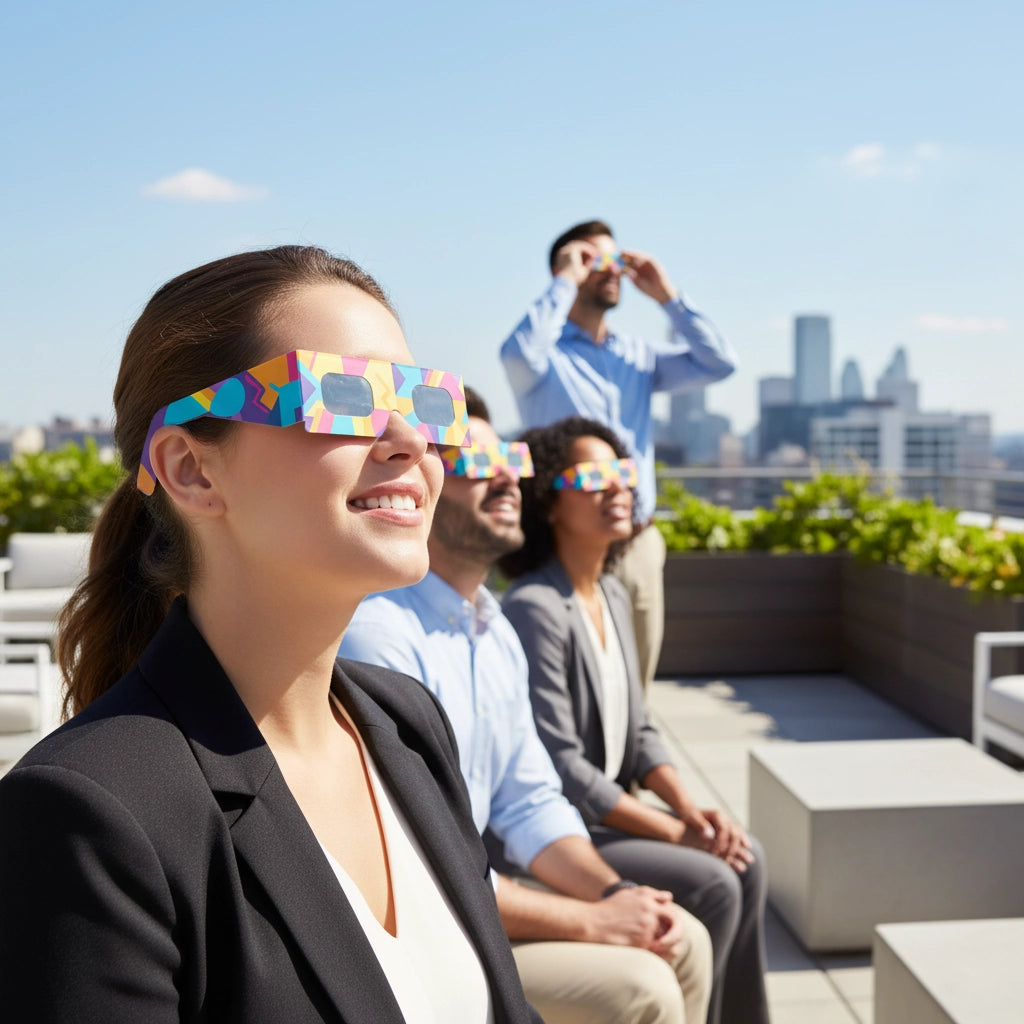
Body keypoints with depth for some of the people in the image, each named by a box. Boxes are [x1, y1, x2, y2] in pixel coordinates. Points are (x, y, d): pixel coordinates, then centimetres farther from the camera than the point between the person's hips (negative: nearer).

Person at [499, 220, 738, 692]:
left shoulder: (638, 356, 15)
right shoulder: (548, 355, -3)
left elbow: (719, 364, 8)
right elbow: (520, 353, -27)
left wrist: (666, 295, 3)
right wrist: (565, 281, -15)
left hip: (642, 543, 6)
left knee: (635, 685, 12)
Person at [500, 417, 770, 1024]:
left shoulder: (613, 595, 6)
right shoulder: (535, 609, -22)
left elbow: (638, 732, 10)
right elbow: (560, 767, -24)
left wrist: (691, 810, -5)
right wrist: (675, 831, -18)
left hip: (604, 812, 9)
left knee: (747, 857, 2)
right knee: (711, 883, -15)